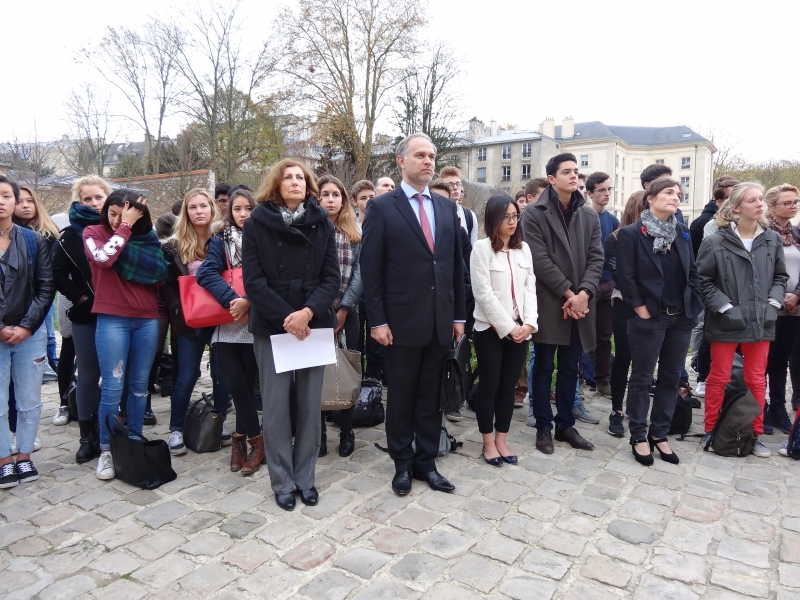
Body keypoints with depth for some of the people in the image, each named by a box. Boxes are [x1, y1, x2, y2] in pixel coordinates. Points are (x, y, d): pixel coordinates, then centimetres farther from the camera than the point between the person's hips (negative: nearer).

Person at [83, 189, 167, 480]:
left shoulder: (147, 238, 9)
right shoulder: (94, 232, 3)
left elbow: (160, 278, 4)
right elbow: (104, 258, -19)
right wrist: (124, 228, -14)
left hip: (147, 319, 3)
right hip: (112, 319, -3)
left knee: (139, 385, 9)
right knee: (113, 387, -3)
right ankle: (106, 450, 11)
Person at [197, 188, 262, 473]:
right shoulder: (220, 240, 8)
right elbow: (206, 273, -7)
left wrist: (249, 301, -21)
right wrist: (231, 300, -22)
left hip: (255, 325, -1)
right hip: (224, 325, 1)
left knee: (245, 383, 4)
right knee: (237, 384, -3)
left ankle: (241, 436, 23)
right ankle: (256, 439, 15)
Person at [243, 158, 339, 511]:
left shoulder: (322, 223, 6)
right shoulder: (256, 224, 0)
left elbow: (332, 277, 0)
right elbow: (254, 280, -5)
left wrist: (308, 312, -15)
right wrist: (286, 317, -14)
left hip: (314, 325, 2)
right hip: (271, 326, -2)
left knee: (310, 405, 7)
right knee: (276, 406, 3)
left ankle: (305, 477, 23)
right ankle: (282, 482, 18)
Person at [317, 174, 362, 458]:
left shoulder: (355, 234, 8)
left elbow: (359, 272, 1)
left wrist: (343, 308, -8)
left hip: (346, 312, 1)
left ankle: (346, 432, 18)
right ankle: (319, 432, 16)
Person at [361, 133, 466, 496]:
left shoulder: (447, 208, 10)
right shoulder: (382, 208, -4)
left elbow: (456, 265, 11)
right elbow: (371, 269, -7)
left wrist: (459, 315, 8)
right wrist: (377, 321, -12)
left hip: (440, 322, 4)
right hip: (401, 322, -4)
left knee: (431, 397, 13)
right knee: (401, 397, 10)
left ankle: (426, 462, 28)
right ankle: (402, 464, 26)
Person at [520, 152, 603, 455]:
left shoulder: (590, 216, 11)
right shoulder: (534, 214, -4)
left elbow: (596, 258, 4)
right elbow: (540, 260, -11)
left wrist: (583, 294, -12)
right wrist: (568, 294, -14)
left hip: (579, 304, 4)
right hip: (548, 304, -4)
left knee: (570, 369, 12)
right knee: (544, 368, 5)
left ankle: (565, 424, 25)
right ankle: (543, 427, 17)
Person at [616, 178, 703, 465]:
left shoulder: (682, 233, 10)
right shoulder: (631, 233, -7)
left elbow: (693, 273, 12)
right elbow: (625, 277, -12)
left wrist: (693, 307, 2)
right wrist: (641, 310, -14)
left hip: (681, 318, 6)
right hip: (649, 318, -6)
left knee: (671, 378, 12)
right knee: (642, 378, 4)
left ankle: (659, 434, 25)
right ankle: (638, 437, 17)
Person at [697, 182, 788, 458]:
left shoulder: (773, 239, 3)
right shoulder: (716, 241, -11)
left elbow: (780, 276, 12)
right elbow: (703, 280, -8)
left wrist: (773, 304, -2)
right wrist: (725, 308, -13)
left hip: (761, 322, 4)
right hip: (726, 322, -4)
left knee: (756, 380, 12)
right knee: (719, 378, 8)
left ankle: (755, 435, 26)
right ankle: (710, 430, 21)